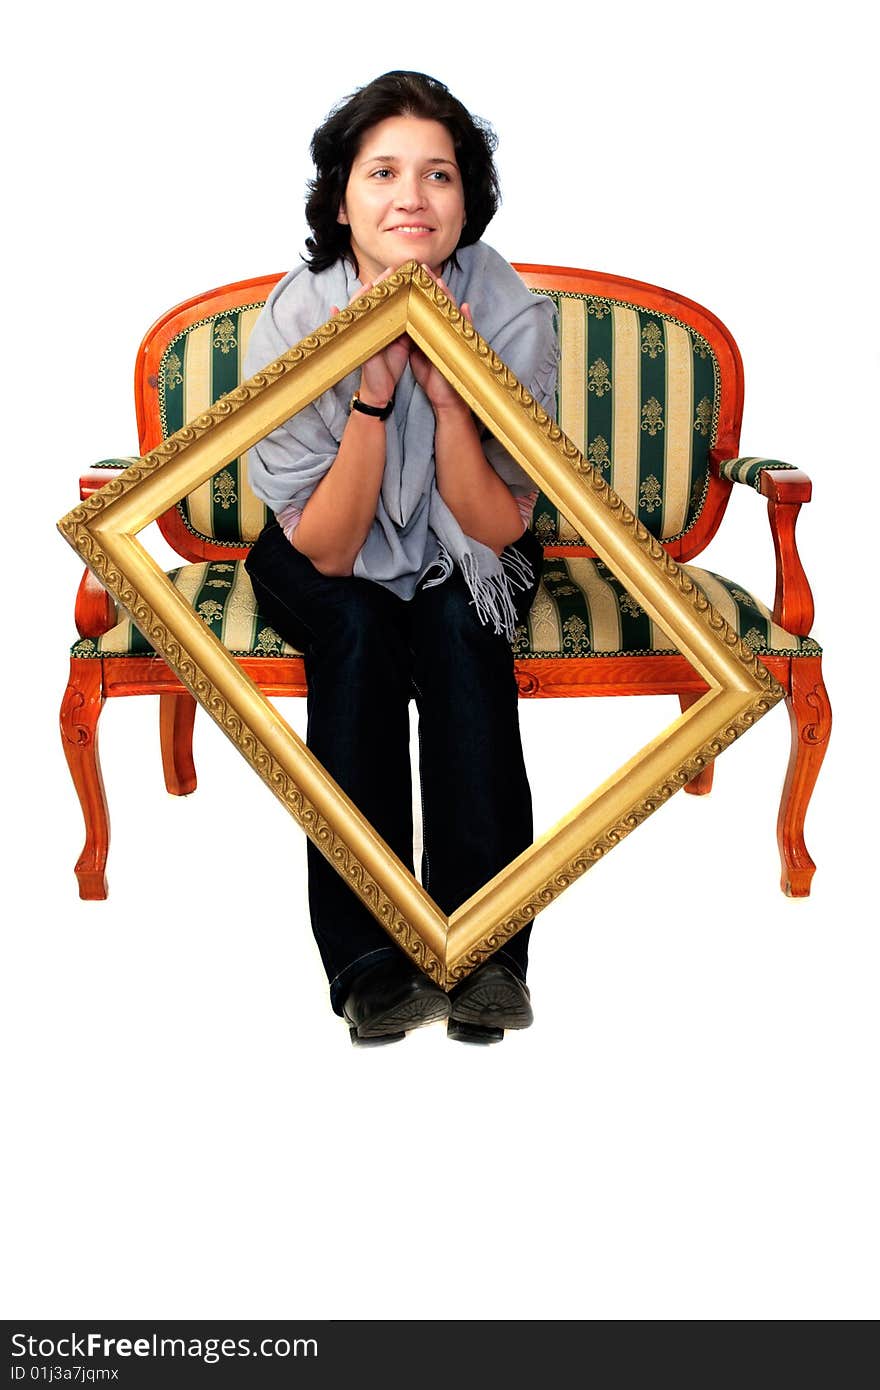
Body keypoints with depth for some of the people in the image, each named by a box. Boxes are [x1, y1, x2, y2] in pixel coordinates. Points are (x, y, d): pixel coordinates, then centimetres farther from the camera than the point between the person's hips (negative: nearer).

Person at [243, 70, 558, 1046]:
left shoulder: (513, 314, -22)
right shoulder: (294, 320, -24)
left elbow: (496, 528, -20)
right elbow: (325, 549, -24)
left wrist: (447, 392, -34)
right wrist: (374, 391, -36)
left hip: (468, 561, 1)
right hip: (326, 563, 0)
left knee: (458, 625, -30)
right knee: (357, 631, -30)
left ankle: (486, 947, -25)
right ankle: (368, 958, -26)